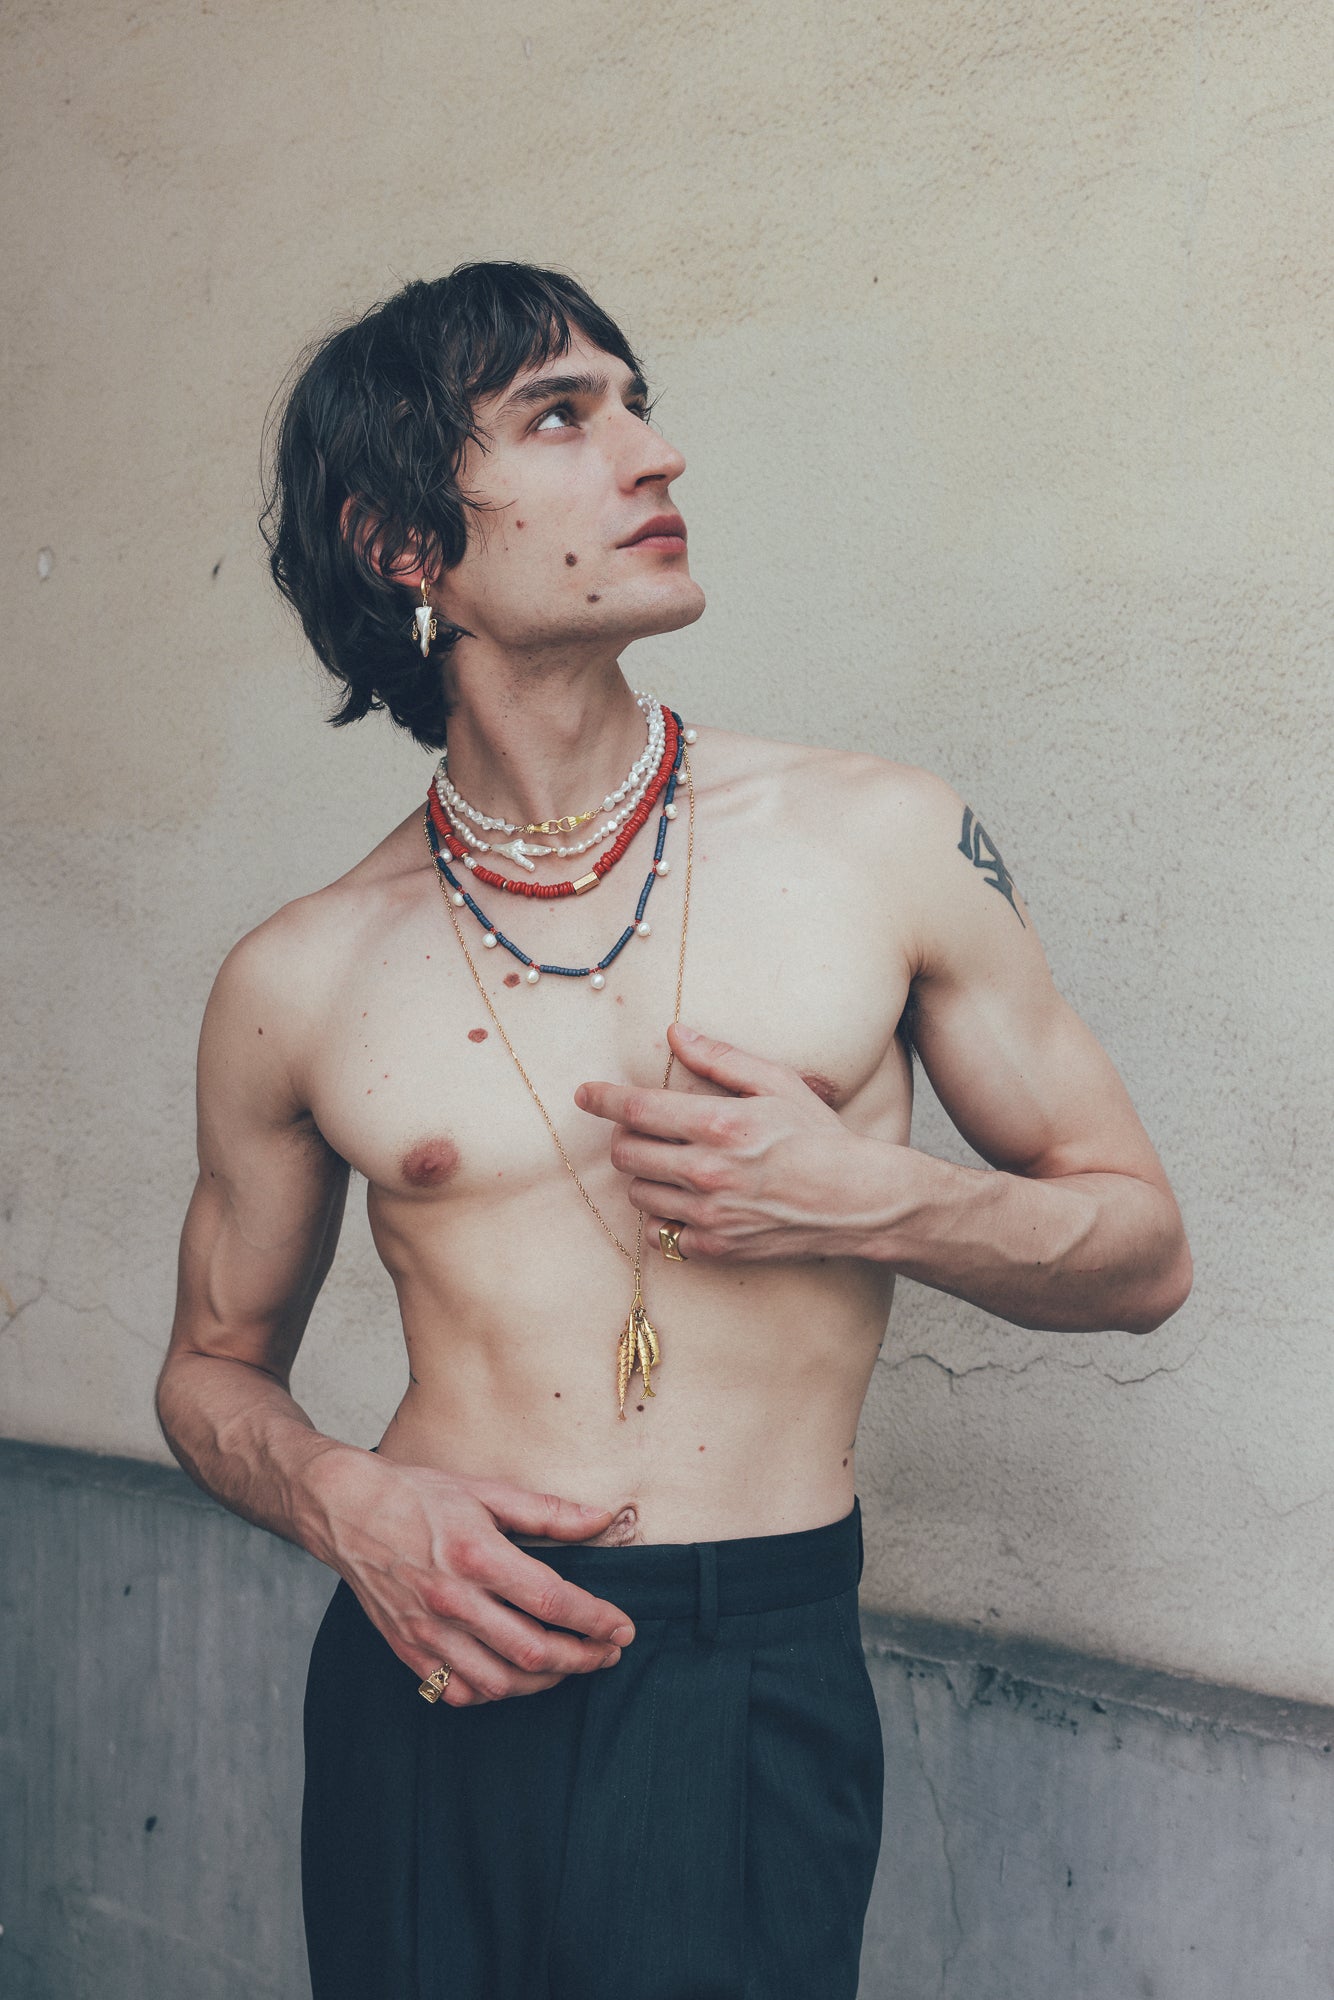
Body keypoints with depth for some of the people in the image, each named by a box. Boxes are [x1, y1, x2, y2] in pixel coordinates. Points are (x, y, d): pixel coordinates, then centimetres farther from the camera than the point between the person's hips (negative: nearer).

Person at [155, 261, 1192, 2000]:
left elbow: (1141, 1246, 5)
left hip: (756, 1685, -1)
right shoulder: (300, 985, -1)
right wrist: (342, 1498, -8)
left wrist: (866, 1199, -12)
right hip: (428, 1680, 1)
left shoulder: (887, 845, -2)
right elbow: (215, 1367, 13)